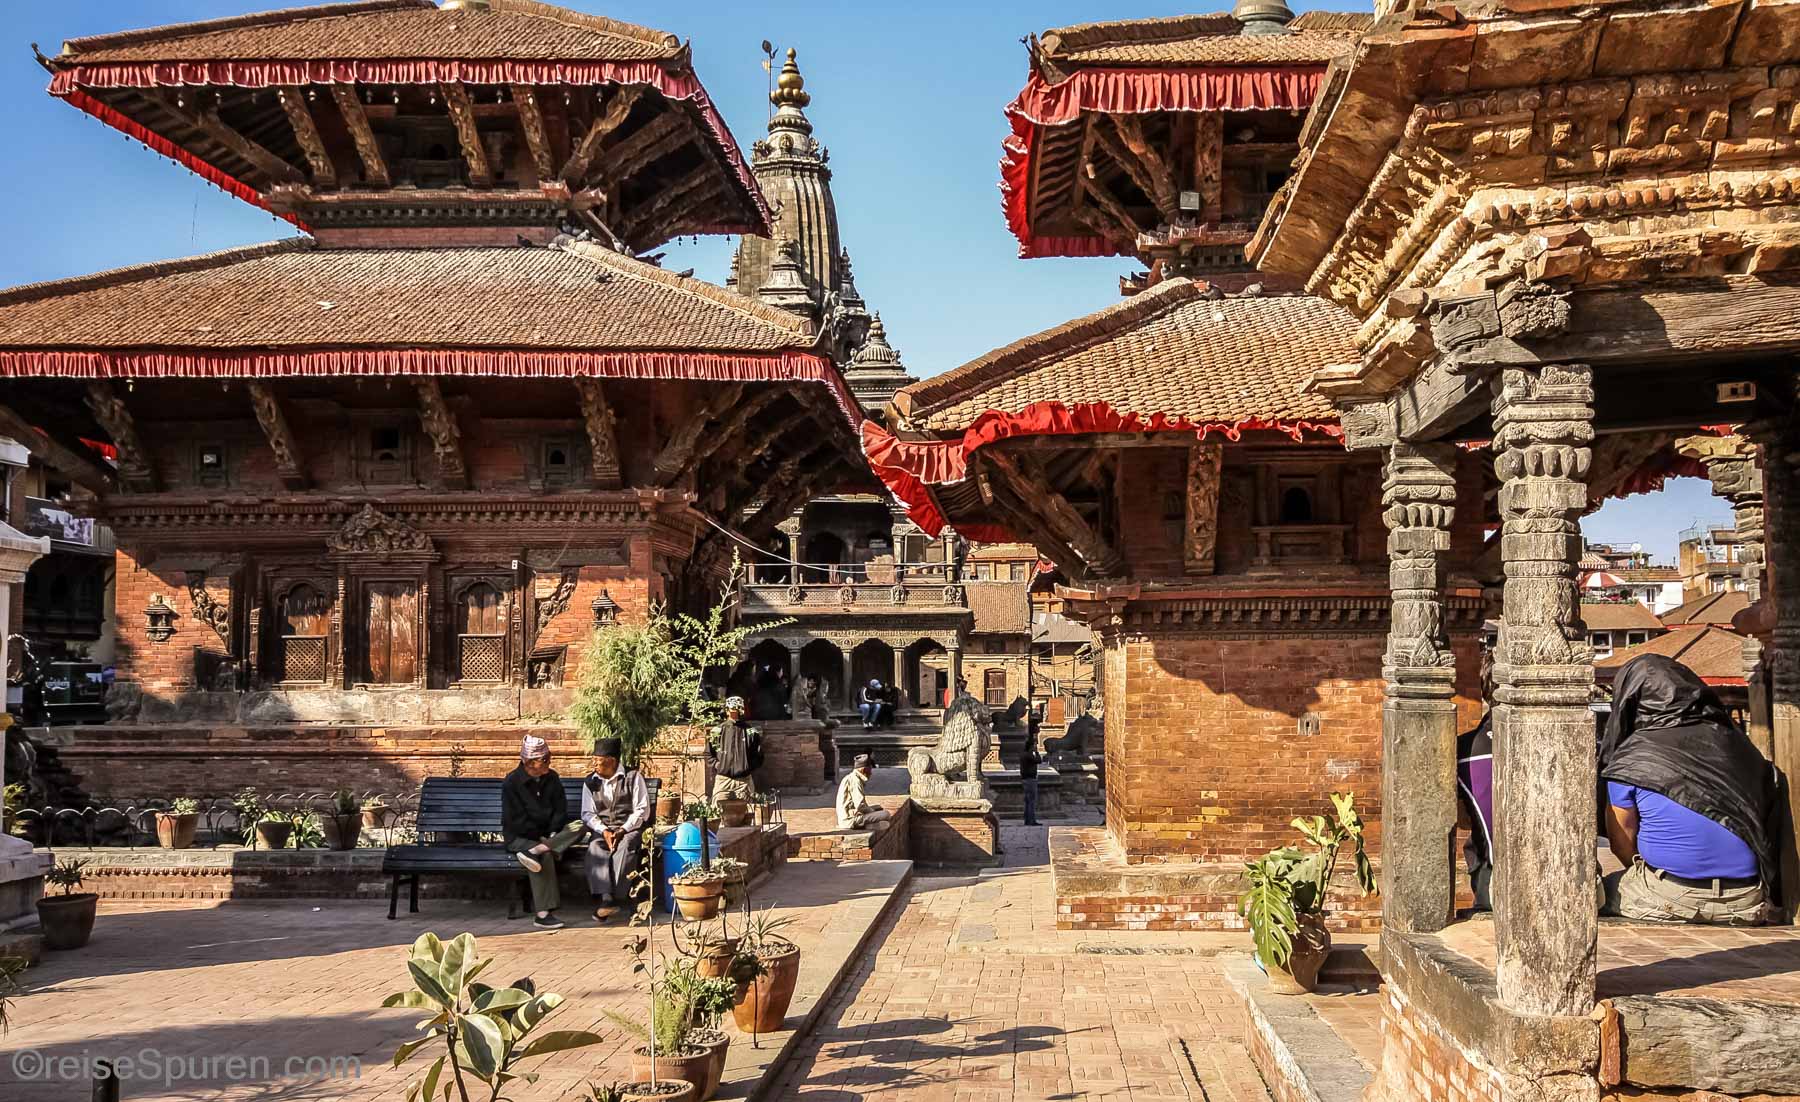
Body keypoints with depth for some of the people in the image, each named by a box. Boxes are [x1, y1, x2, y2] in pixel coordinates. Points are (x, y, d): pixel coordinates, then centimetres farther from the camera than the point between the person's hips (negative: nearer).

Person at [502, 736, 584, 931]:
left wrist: (553, 833, -12)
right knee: (545, 856, -36)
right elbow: (515, 821, -14)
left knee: (579, 825, -20)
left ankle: (534, 852, -37)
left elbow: (560, 809, 5)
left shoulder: (551, 778, 5)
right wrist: (541, 838, -16)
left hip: (548, 832, 6)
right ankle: (542, 914, -37)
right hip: (520, 836, -6)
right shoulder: (511, 783, -10)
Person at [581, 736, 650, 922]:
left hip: (630, 829, -3)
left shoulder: (633, 777, 0)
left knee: (625, 846, -35)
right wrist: (604, 831, -11)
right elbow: (587, 814, 7)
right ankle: (606, 898, -42)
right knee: (595, 848, -30)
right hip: (603, 831, 3)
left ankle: (617, 897, -38)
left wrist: (622, 830, -17)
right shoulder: (591, 782, 11)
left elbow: (642, 810, -4)